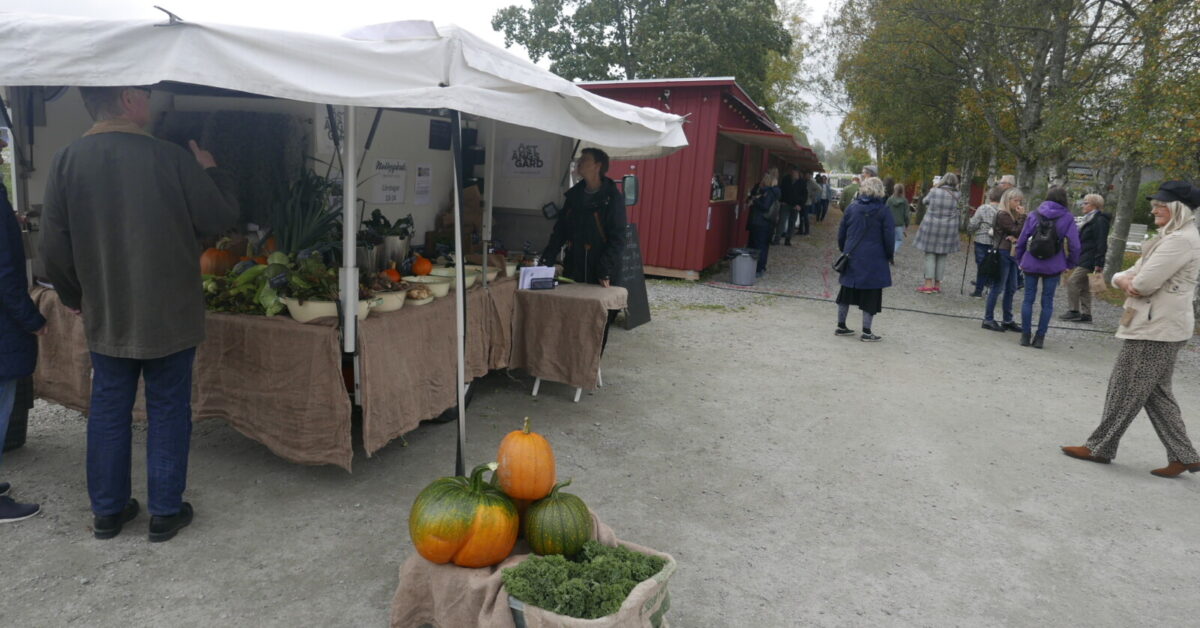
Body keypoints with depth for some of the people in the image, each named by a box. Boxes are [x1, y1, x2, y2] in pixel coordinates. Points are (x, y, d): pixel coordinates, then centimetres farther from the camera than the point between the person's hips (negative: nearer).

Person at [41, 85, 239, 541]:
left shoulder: (66, 163, -5)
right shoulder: (170, 158, -15)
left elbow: (55, 248, -1)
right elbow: (221, 219, -6)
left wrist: (74, 298, 15)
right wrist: (211, 172, 11)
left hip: (105, 317, 3)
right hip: (170, 315, -3)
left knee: (108, 411, 15)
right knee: (168, 410, 9)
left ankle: (107, 511, 27)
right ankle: (166, 512, 19)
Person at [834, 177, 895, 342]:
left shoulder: (852, 207, 4)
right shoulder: (883, 210, -7)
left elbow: (841, 232, 9)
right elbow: (889, 236, -6)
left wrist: (843, 250, 21)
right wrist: (889, 255, 6)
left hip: (851, 258, 4)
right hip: (874, 261, -4)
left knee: (847, 291, 14)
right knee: (871, 295, 3)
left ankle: (841, 326, 20)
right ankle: (866, 331, 4)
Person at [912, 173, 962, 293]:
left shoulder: (934, 191, -7)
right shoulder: (957, 195, -3)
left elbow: (925, 201, 9)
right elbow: (959, 209, 7)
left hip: (931, 226, -2)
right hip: (948, 229, 2)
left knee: (930, 255, 2)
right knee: (942, 257, 9)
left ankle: (928, 284, -5)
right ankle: (937, 284, 12)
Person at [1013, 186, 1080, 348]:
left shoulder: (1034, 215, 1)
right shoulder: (1067, 218, -2)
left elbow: (1021, 240, 2)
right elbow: (1074, 245, -5)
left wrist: (1020, 260, 11)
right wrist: (1069, 263, 8)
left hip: (1031, 264, 1)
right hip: (1053, 266, -1)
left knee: (1028, 299, 8)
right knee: (1047, 302, 7)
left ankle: (1025, 335, 9)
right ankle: (1040, 338, 8)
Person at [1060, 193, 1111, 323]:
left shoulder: (1100, 220, -12)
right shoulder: (1089, 219, 17)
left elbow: (1101, 243, -18)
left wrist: (1099, 263, -22)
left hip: (1089, 260, -10)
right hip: (1083, 259, 10)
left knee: (1072, 281, -12)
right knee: (1083, 286, 11)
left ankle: (1073, 311, -8)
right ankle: (1086, 314, 15)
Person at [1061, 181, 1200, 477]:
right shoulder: (1171, 238, 18)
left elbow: (1144, 283, -24)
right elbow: (1137, 273, 15)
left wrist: (1129, 281, 0)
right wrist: (1123, 280, -9)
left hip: (1156, 328, -11)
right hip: (1157, 325, 11)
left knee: (1126, 390, -1)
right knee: (1156, 394, 14)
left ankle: (1100, 447, 10)